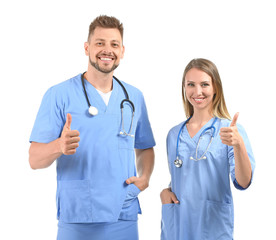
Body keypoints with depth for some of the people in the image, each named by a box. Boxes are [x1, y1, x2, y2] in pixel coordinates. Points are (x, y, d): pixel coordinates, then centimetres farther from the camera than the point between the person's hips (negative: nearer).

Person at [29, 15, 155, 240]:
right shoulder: (59, 95, -4)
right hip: (76, 220, -3)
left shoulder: (134, 97, 10)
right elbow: (35, 159, -8)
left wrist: (144, 178, 1)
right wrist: (59, 146, -28)